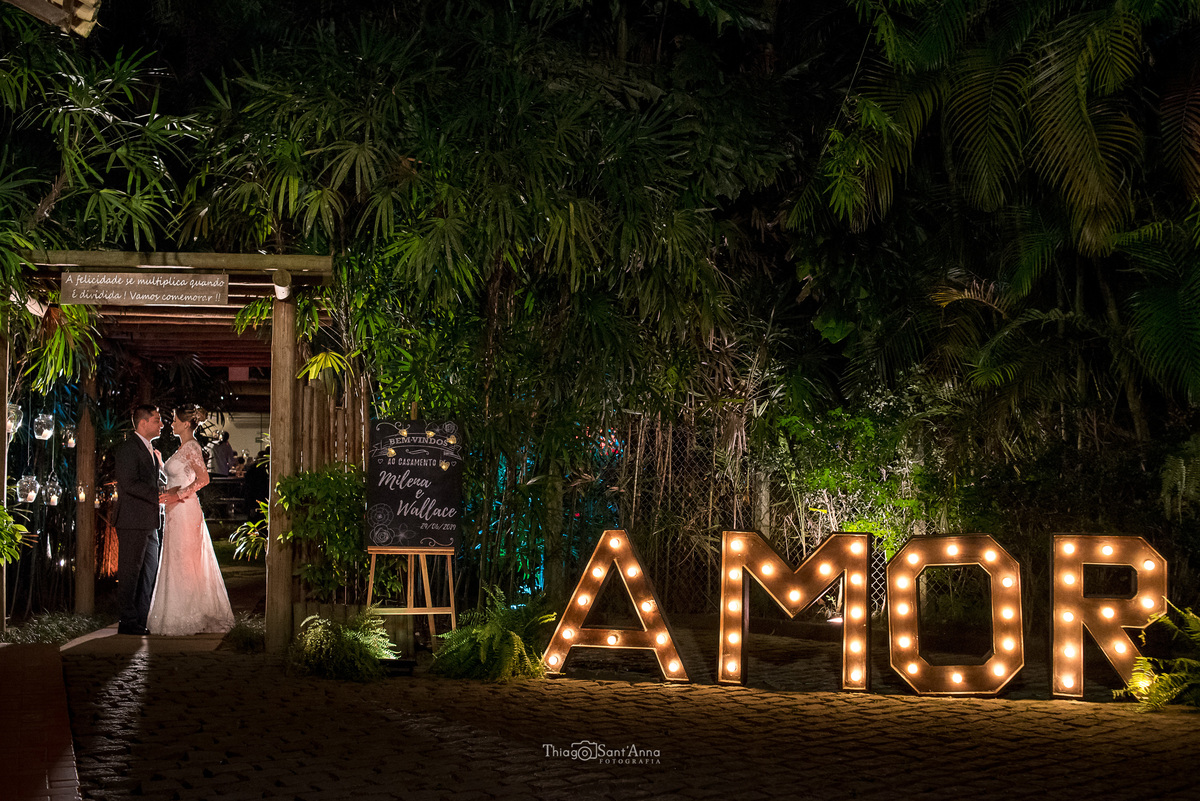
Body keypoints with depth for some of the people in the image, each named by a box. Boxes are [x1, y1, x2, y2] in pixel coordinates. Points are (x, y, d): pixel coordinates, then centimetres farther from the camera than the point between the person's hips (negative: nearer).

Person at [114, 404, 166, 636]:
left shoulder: (151, 451, 20)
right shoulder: (128, 449, -11)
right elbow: (130, 484, -20)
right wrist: (157, 497, -19)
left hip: (149, 525, 10)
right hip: (133, 523, -10)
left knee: (149, 573, 11)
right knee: (130, 572, -3)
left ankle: (141, 620, 18)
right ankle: (128, 622, 2)